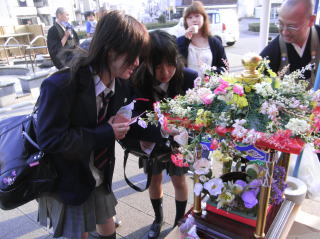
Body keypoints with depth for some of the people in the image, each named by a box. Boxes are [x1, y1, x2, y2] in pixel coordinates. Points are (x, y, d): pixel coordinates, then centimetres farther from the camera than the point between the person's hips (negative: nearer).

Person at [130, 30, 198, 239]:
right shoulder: (139, 82, -26)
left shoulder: (190, 78, -28)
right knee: (154, 180, 19)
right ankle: (158, 218, 48)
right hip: (152, 140, 1)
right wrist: (141, 137, -33)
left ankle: (180, 221, 43)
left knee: (179, 180, 15)